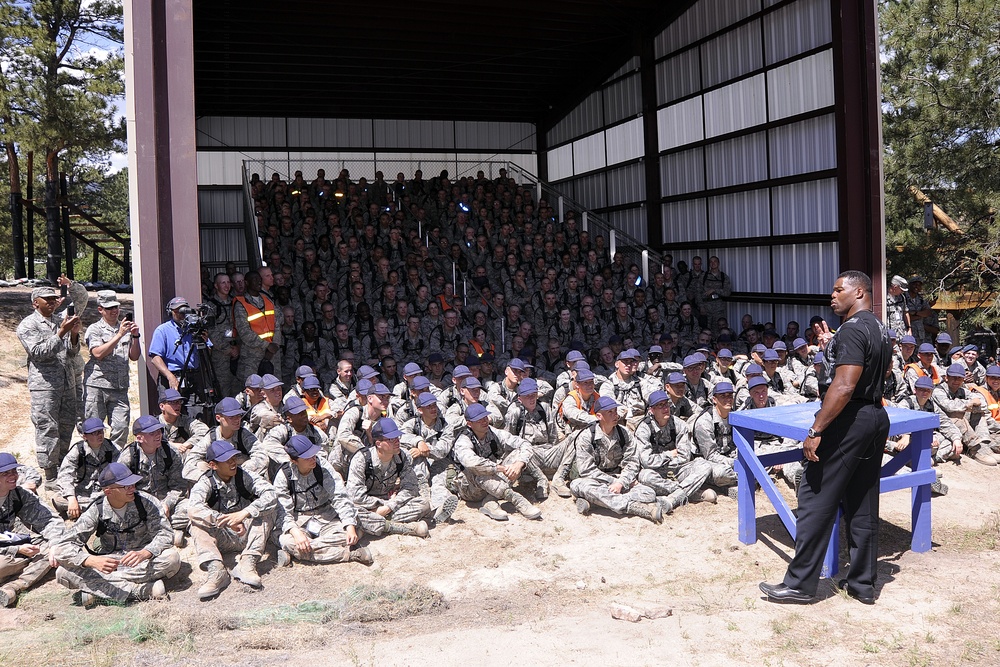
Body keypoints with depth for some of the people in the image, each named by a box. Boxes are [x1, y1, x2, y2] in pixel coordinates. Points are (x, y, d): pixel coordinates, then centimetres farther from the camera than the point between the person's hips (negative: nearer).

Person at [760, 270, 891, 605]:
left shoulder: (852, 329, -16)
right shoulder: (880, 329, 15)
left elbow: (844, 387, -24)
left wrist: (816, 430, -23)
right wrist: (831, 349, 17)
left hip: (849, 421, -10)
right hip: (877, 417, 10)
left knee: (815, 499, -4)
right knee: (862, 504, 13)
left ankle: (799, 583, 2)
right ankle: (863, 583, 20)